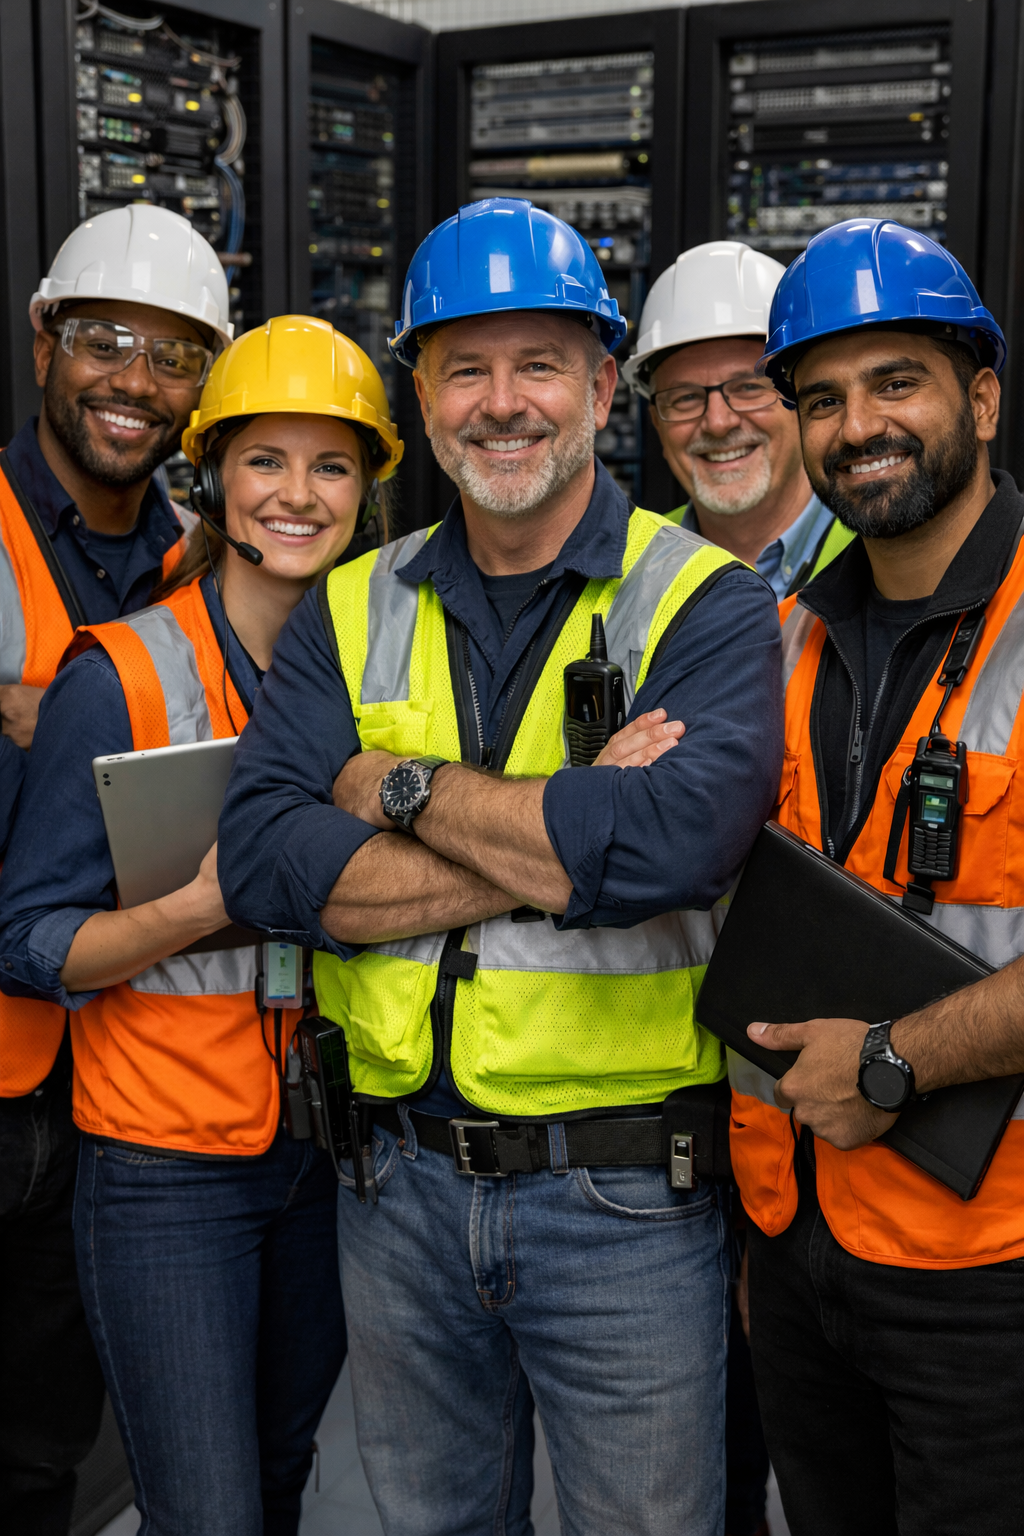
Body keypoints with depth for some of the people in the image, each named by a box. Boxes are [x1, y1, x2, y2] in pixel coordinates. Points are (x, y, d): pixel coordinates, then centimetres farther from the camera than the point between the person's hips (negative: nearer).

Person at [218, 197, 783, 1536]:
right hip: (400, 1188, 4)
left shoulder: (706, 606, -9)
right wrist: (564, 842, -20)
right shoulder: (352, 611, 3)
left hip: (626, 1207, -3)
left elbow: (676, 842, -28)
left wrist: (404, 787, -17)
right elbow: (264, 860, -12)